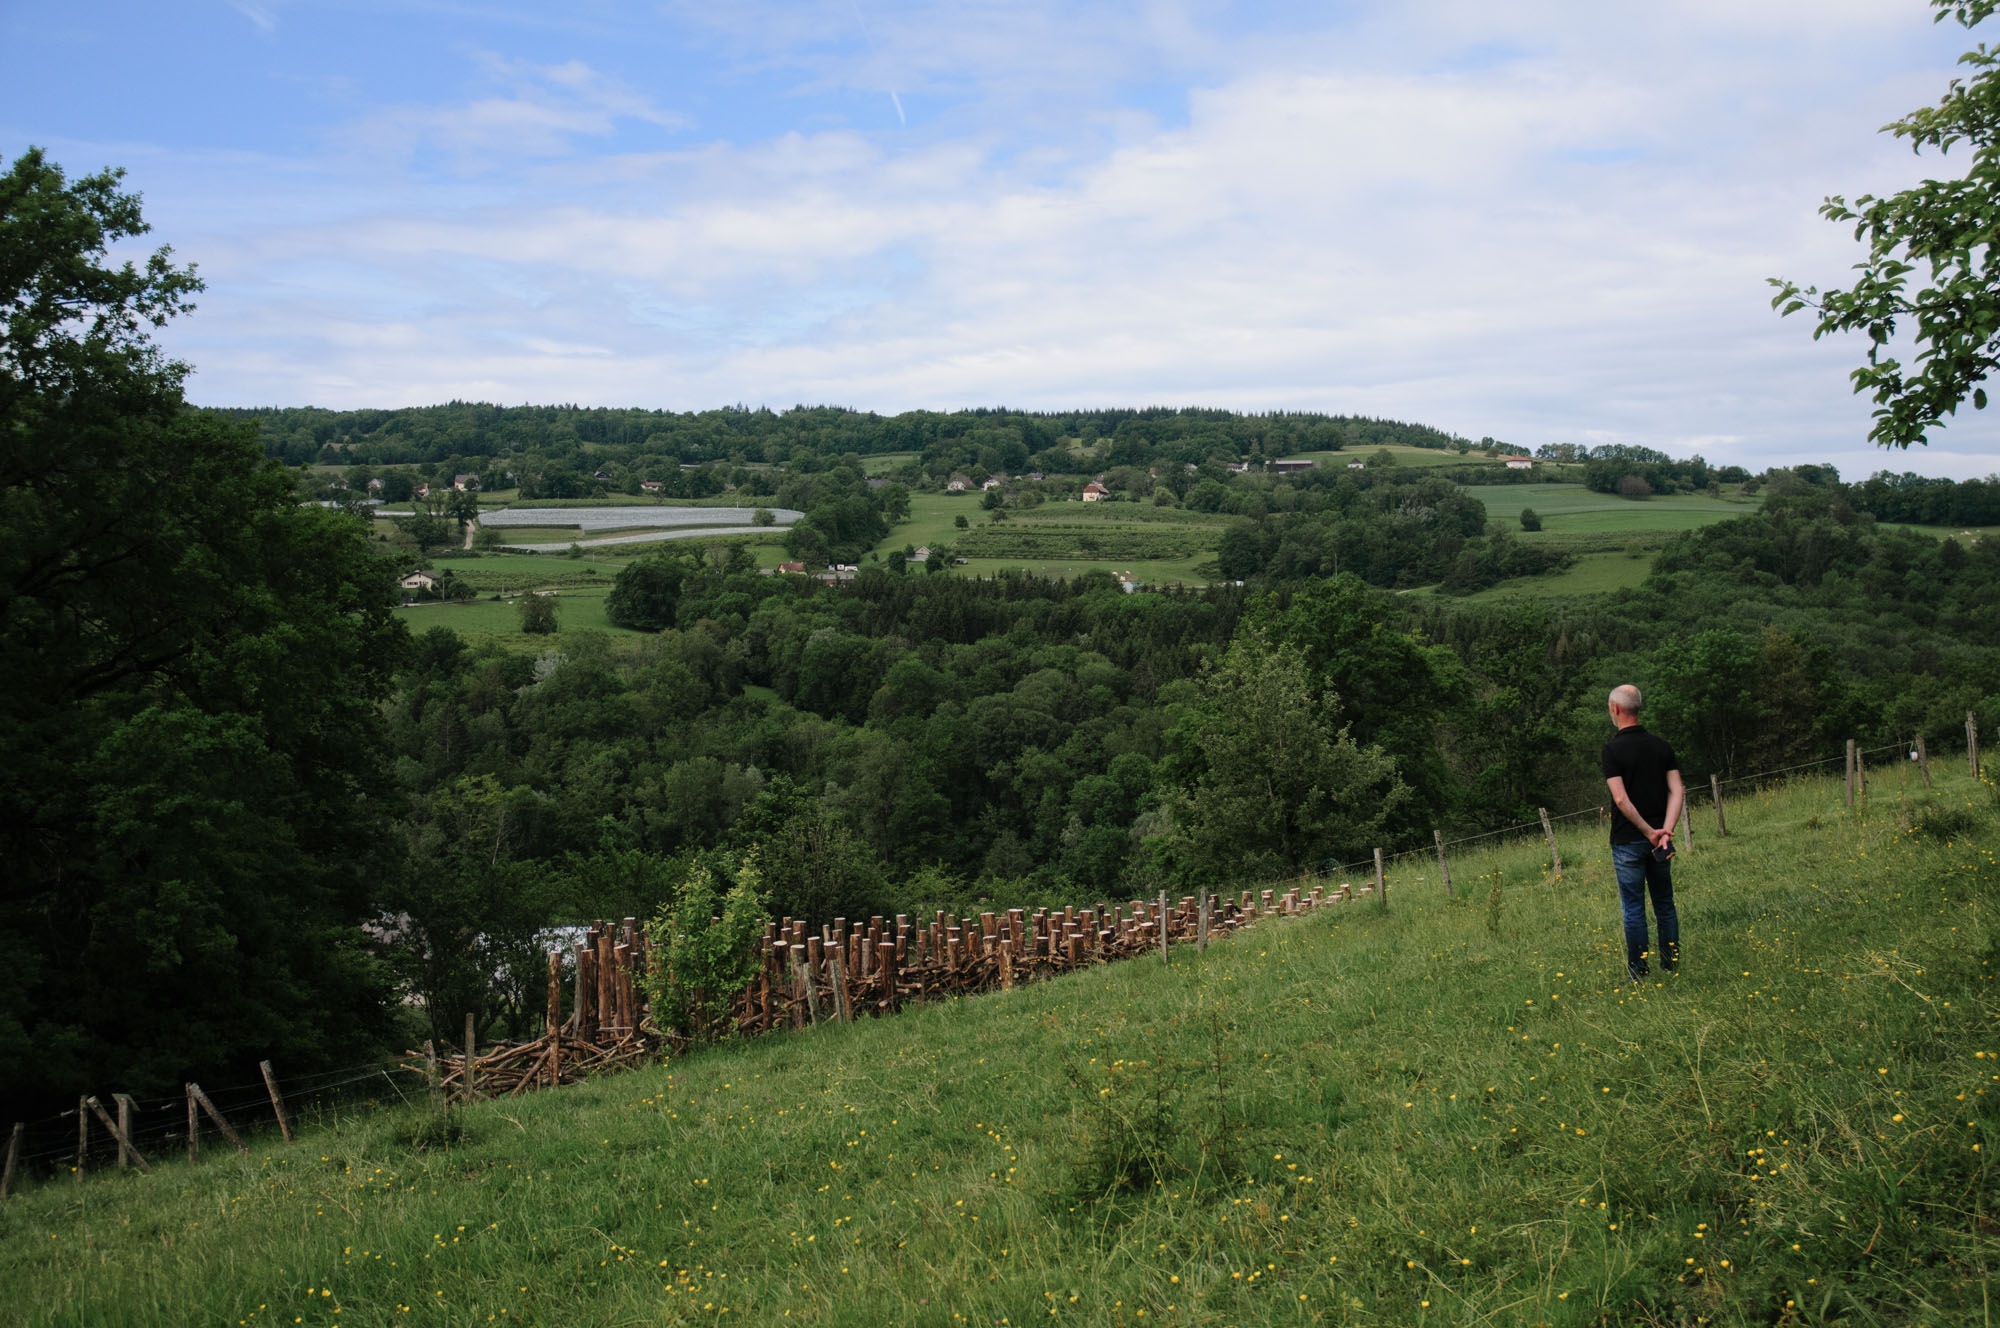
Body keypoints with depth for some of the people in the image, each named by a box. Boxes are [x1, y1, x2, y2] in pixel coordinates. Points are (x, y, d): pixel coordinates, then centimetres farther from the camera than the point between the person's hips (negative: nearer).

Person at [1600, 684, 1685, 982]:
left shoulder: (1612, 749, -11)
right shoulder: (1661, 745, 4)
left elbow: (1621, 798, -19)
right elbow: (1677, 790, -4)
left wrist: (1649, 832, -13)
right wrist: (1666, 830, -12)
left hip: (1628, 840, -5)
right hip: (1660, 838, 5)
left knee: (1633, 907, 2)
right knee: (1665, 904, 14)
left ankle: (1638, 970, 7)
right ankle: (1672, 963, 19)